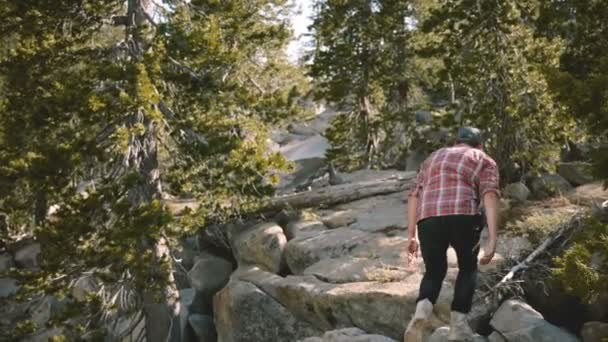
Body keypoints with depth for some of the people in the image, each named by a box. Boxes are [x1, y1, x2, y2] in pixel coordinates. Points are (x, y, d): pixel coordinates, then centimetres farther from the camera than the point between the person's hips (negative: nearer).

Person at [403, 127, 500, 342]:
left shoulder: (433, 158, 32)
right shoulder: (484, 161, 20)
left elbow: (414, 196, 22)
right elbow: (490, 195, 1)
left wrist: (411, 236, 22)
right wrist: (492, 240, -6)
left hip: (428, 219, 2)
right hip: (463, 216, -2)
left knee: (434, 272, 22)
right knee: (468, 268, 24)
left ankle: (422, 311, -6)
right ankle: (458, 324, 13)